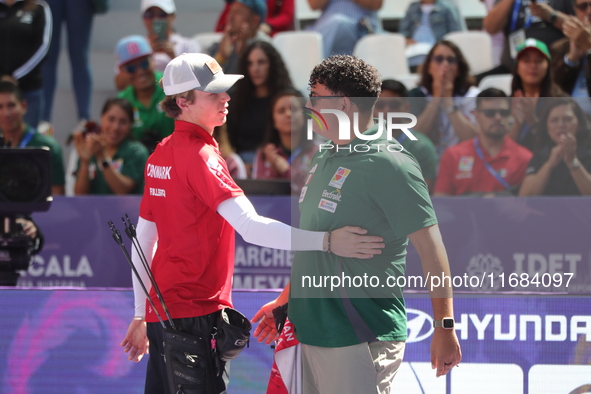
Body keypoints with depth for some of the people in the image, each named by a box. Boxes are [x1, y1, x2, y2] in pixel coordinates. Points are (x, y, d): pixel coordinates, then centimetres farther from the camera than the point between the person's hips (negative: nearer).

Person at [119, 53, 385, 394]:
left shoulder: (161, 154, 11)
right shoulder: (199, 155, -16)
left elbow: (143, 241, 17)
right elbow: (250, 226, -29)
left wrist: (141, 316, 23)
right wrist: (325, 241, -36)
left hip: (162, 309, 9)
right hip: (194, 311, -9)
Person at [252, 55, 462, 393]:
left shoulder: (388, 165, -14)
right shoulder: (326, 160, 14)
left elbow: (431, 249, -16)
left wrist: (445, 328, -17)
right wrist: (285, 300, 27)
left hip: (360, 340, -9)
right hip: (313, 334, 9)